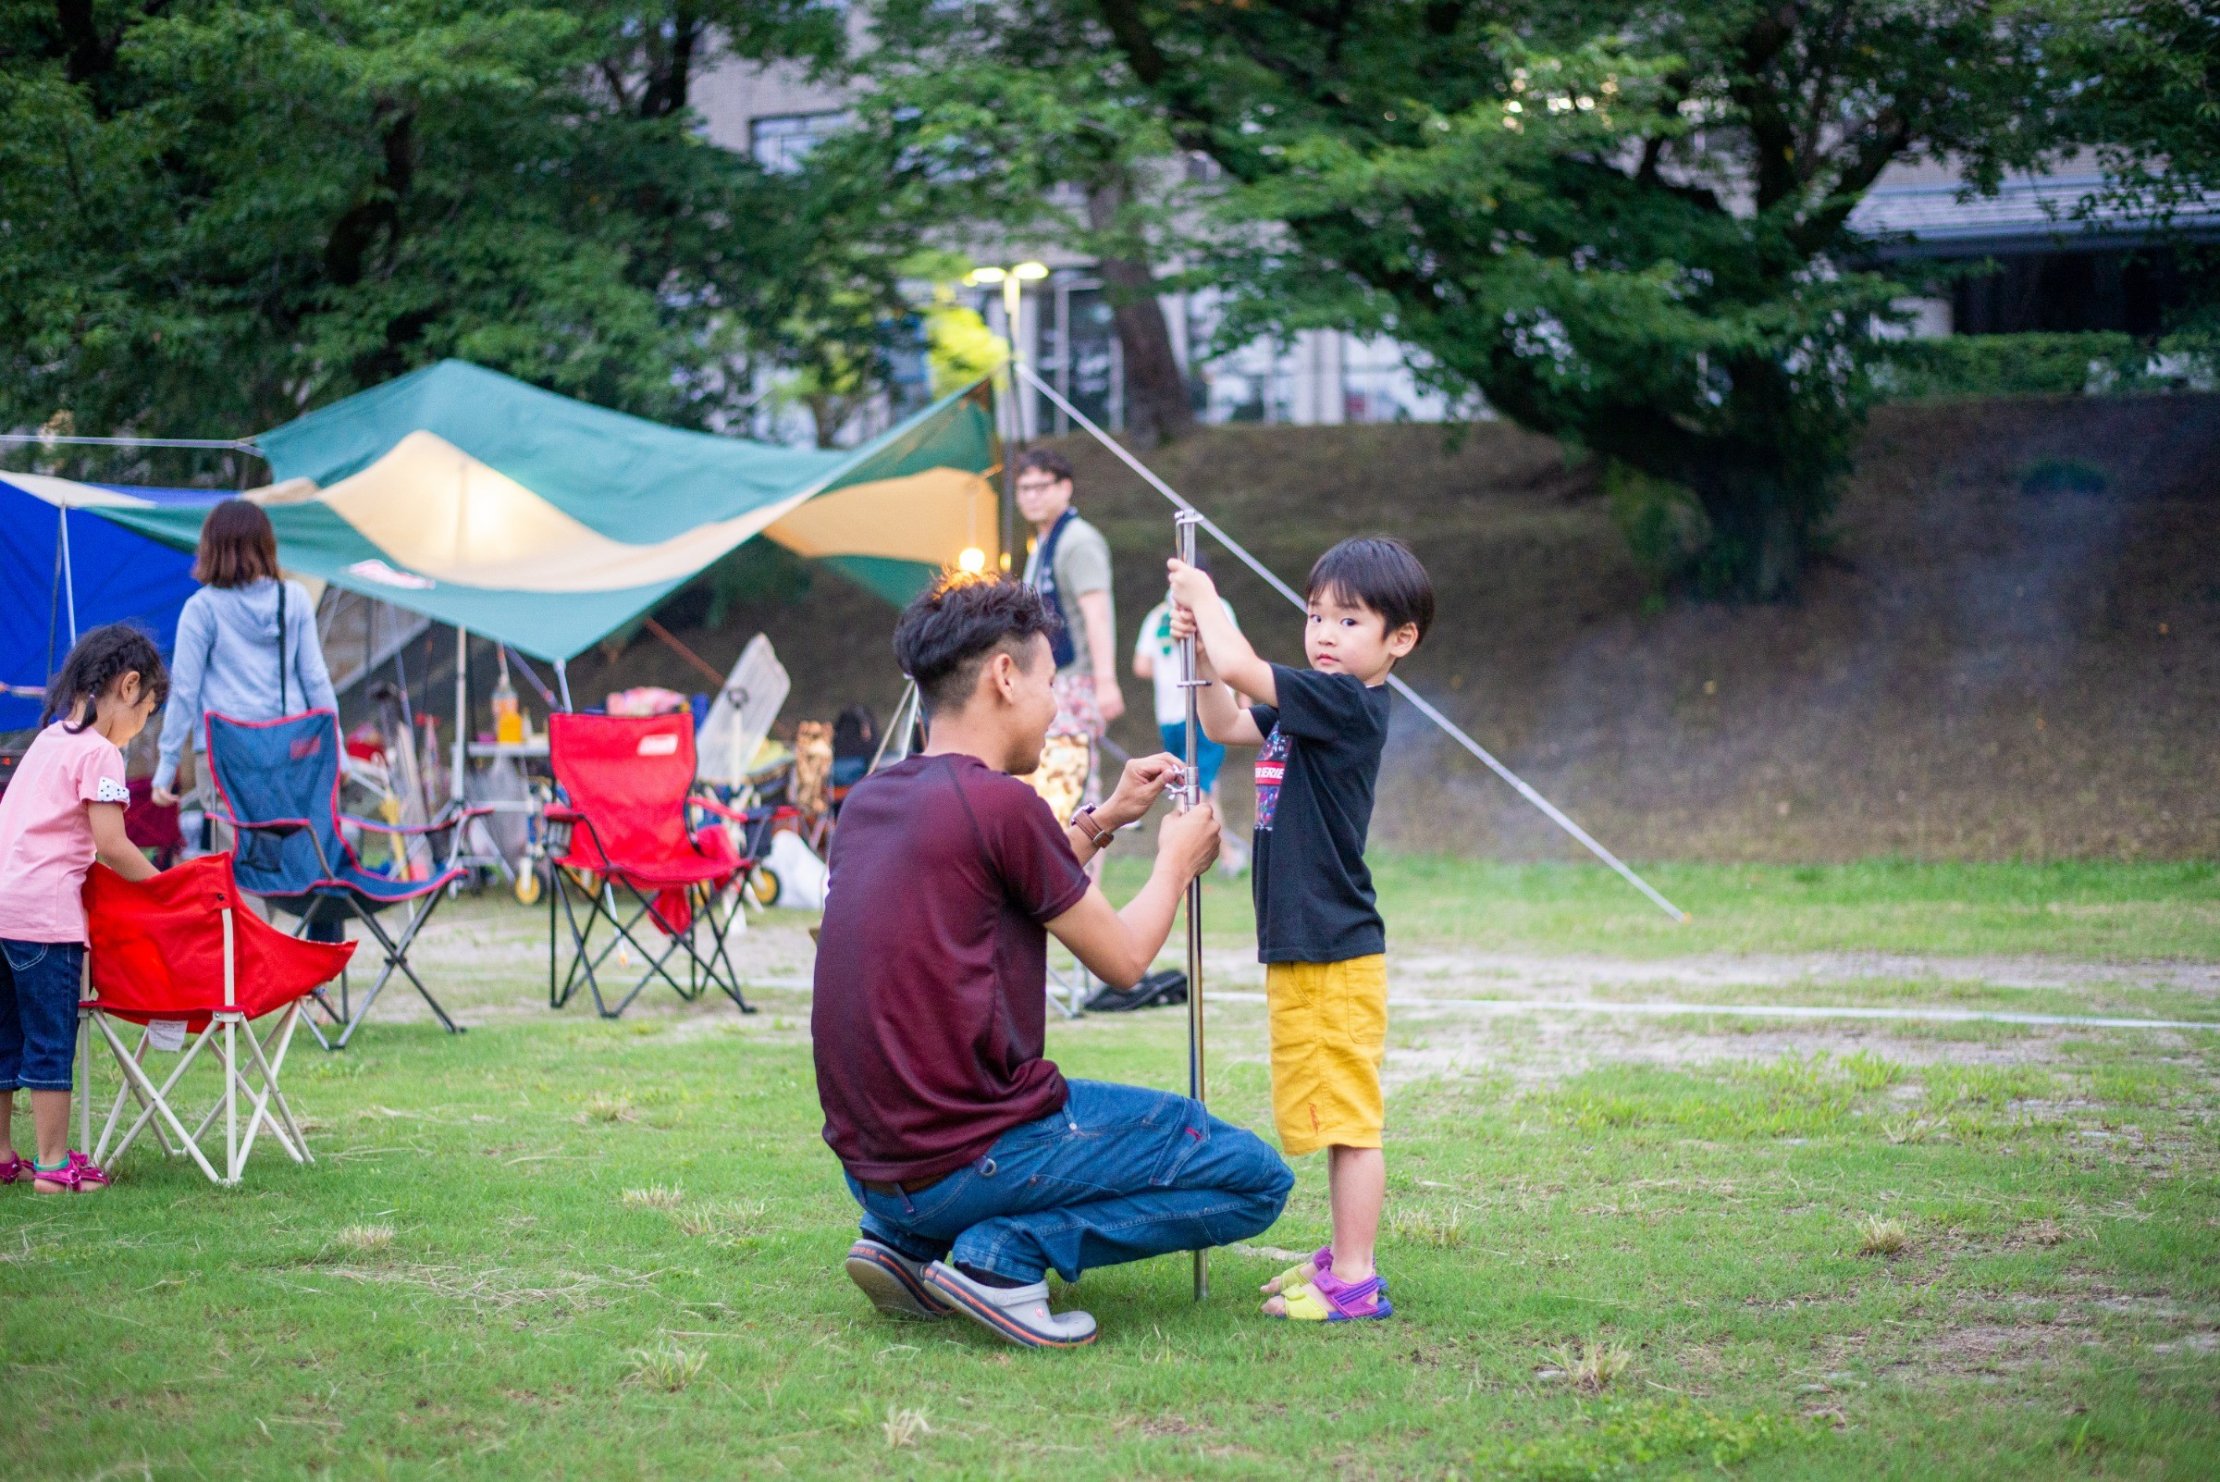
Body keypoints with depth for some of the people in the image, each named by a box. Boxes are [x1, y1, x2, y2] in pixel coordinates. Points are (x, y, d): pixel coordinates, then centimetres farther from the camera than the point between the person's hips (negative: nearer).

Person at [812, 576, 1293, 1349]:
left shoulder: (868, 800, 10)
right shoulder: (999, 802, -14)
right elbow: (1122, 958, -3)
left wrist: (1104, 819, 26)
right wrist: (1177, 861, 15)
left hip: (870, 1165, 8)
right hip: (967, 1160, -8)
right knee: (1257, 1177, 1)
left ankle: (905, 1240, 14)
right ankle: (1008, 1251, -10)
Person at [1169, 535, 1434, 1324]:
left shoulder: (1349, 703, -16)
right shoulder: (1311, 705, 12)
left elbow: (1241, 666, -22)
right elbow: (1226, 724, 24)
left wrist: (1206, 599, -5)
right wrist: (1200, 642, 11)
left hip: (1335, 956, -10)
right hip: (1300, 949, 10)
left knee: (1349, 1117, -5)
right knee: (1331, 1116, 18)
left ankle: (1354, 1283, -2)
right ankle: (1344, 1259, 28)